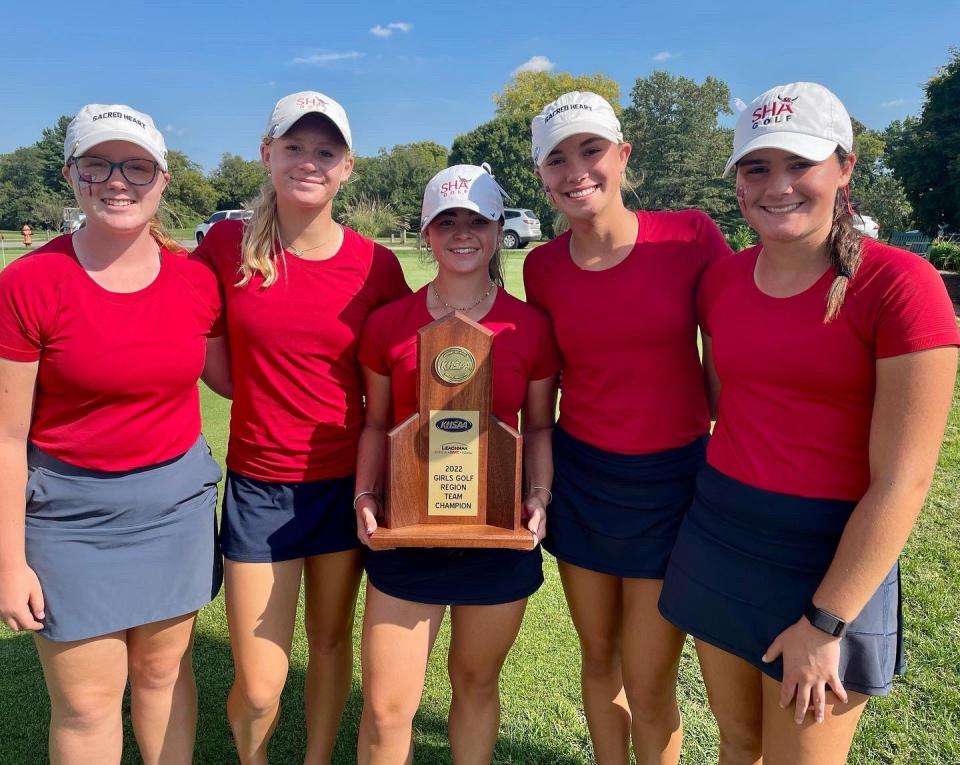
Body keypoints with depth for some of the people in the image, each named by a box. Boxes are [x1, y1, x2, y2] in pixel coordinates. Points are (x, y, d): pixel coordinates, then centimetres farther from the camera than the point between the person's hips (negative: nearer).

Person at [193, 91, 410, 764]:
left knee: (332, 643, 18)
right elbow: (216, 363, 6)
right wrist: (273, 402, -5)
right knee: (258, 689, 5)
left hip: (345, 481, 1)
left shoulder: (376, 265, -6)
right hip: (259, 486, 0)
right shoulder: (227, 245, -5)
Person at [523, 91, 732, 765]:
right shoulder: (543, 267, -3)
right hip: (579, 476, 3)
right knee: (599, 659, 18)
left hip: (671, 481, -2)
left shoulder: (692, 236, -11)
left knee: (648, 685, 7)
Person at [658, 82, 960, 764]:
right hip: (717, 531, 5)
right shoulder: (721, 278, 1)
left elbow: (902, 481, -15)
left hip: (831, 554, -4)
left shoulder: (900, 285, -15)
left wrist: (823, 625, -13)